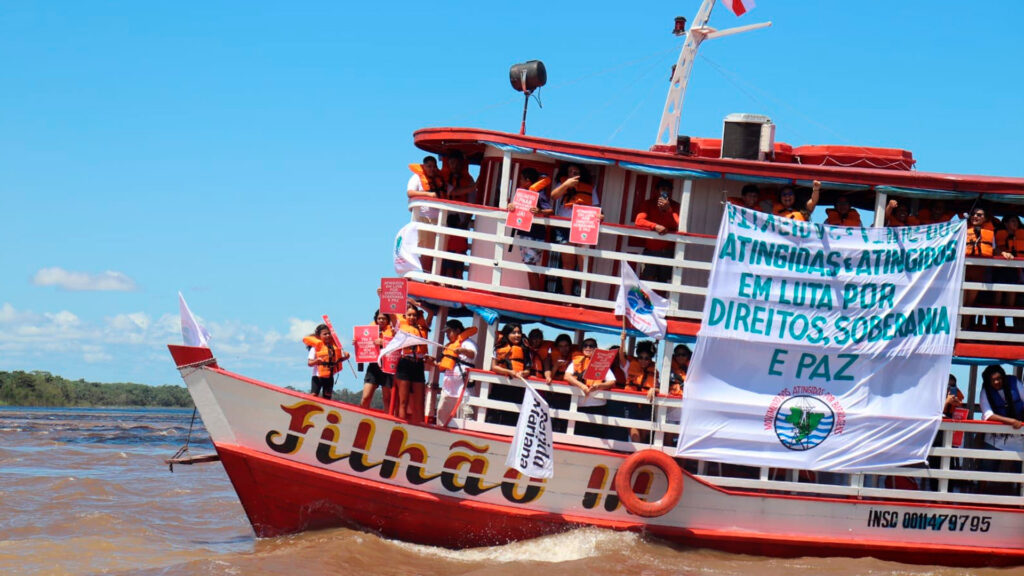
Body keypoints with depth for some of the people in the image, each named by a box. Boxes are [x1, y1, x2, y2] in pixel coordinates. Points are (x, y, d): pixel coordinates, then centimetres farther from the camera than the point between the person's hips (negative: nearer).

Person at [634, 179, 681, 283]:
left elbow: (678, 226, -11)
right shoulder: (649, 204, 2)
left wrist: (668, 210, -24)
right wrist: (655, 226, -28)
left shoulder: (675, 206, 2)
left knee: (663, 282, -4)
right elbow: (639, 221, -12)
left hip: (668, 251, 0)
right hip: (650, 250, 0)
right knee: (645, 282, -10)